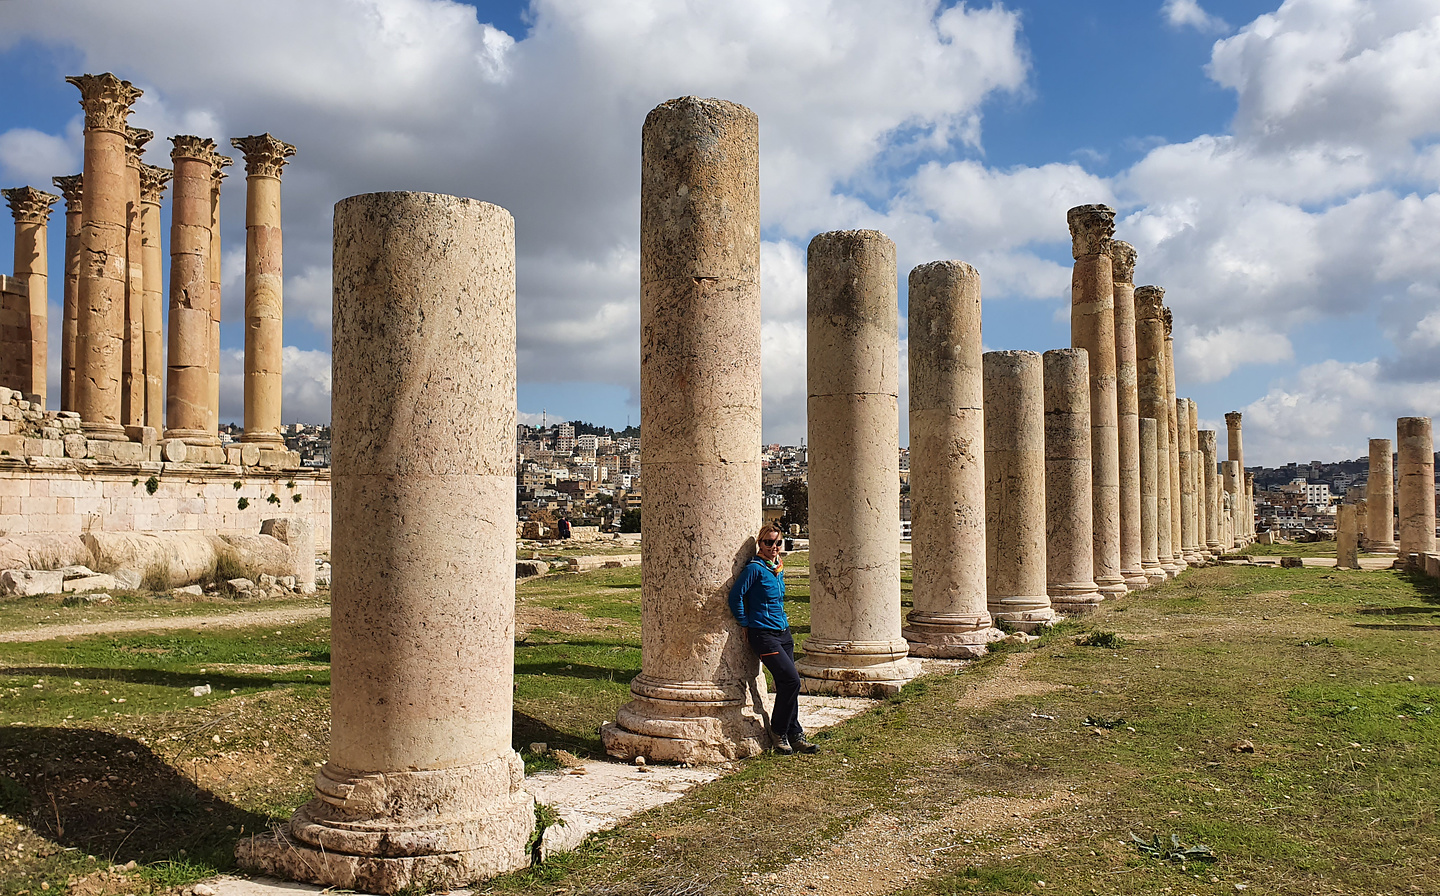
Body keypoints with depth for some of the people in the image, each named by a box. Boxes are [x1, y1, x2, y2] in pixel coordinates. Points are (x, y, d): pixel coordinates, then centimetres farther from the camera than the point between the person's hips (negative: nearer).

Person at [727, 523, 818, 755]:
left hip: (783, 632, 8)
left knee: (787, 684, 7)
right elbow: (736, 596, -15)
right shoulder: (755, 568, -12)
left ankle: (793, 735, 16)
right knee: (791, 680, -13)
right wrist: (746, 624, -7)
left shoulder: (779, 568, 12)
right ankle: (778, 731, 3)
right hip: (763, 634, -7)